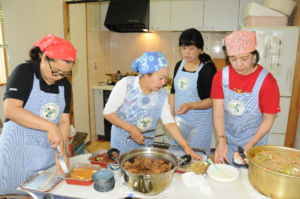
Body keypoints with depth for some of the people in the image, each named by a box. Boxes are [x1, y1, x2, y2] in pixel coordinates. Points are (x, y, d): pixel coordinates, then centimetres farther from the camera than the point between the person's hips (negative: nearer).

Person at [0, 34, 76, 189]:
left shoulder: (65, 85, 4)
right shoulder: (24, 72, -11)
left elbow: (64, 121, 2)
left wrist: (61, 150, -11)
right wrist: (50, 126, -28)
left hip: (47, 152, 5)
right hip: (17, 151, -4)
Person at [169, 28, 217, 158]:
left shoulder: (207, 68, -12)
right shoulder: (179, 65, 7)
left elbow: (213, 100, -15)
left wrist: (190, 106, -27)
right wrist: (171, 114, 6)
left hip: (199, 123, -6)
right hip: (179, 120, 6)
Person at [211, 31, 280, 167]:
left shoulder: (267, 81, -19)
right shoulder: (221, 76, -13)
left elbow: (268, 119, -11)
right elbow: (218, 114, -14)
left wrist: (250, 146, -19)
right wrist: (221, 141, -27)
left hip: (254, 142, -2)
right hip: (227, 142, 2)